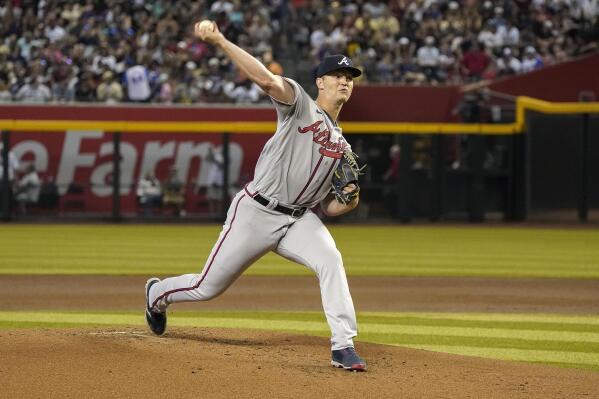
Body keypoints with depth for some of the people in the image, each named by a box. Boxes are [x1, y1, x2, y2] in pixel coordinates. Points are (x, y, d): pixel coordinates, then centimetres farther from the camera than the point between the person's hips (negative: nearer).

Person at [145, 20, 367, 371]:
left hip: (299, 219, 5)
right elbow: (267, 80, -22)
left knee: (330, 261, -26)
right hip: (257, 212, -5)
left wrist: (349, 202, -7)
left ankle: (343, 347, -26)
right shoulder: (300, 105, -3)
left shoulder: (341, 146, 16)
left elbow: (329, 207, 18)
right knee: (208, 287, 5)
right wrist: (220, 42, -38)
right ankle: (158, 294, 38)